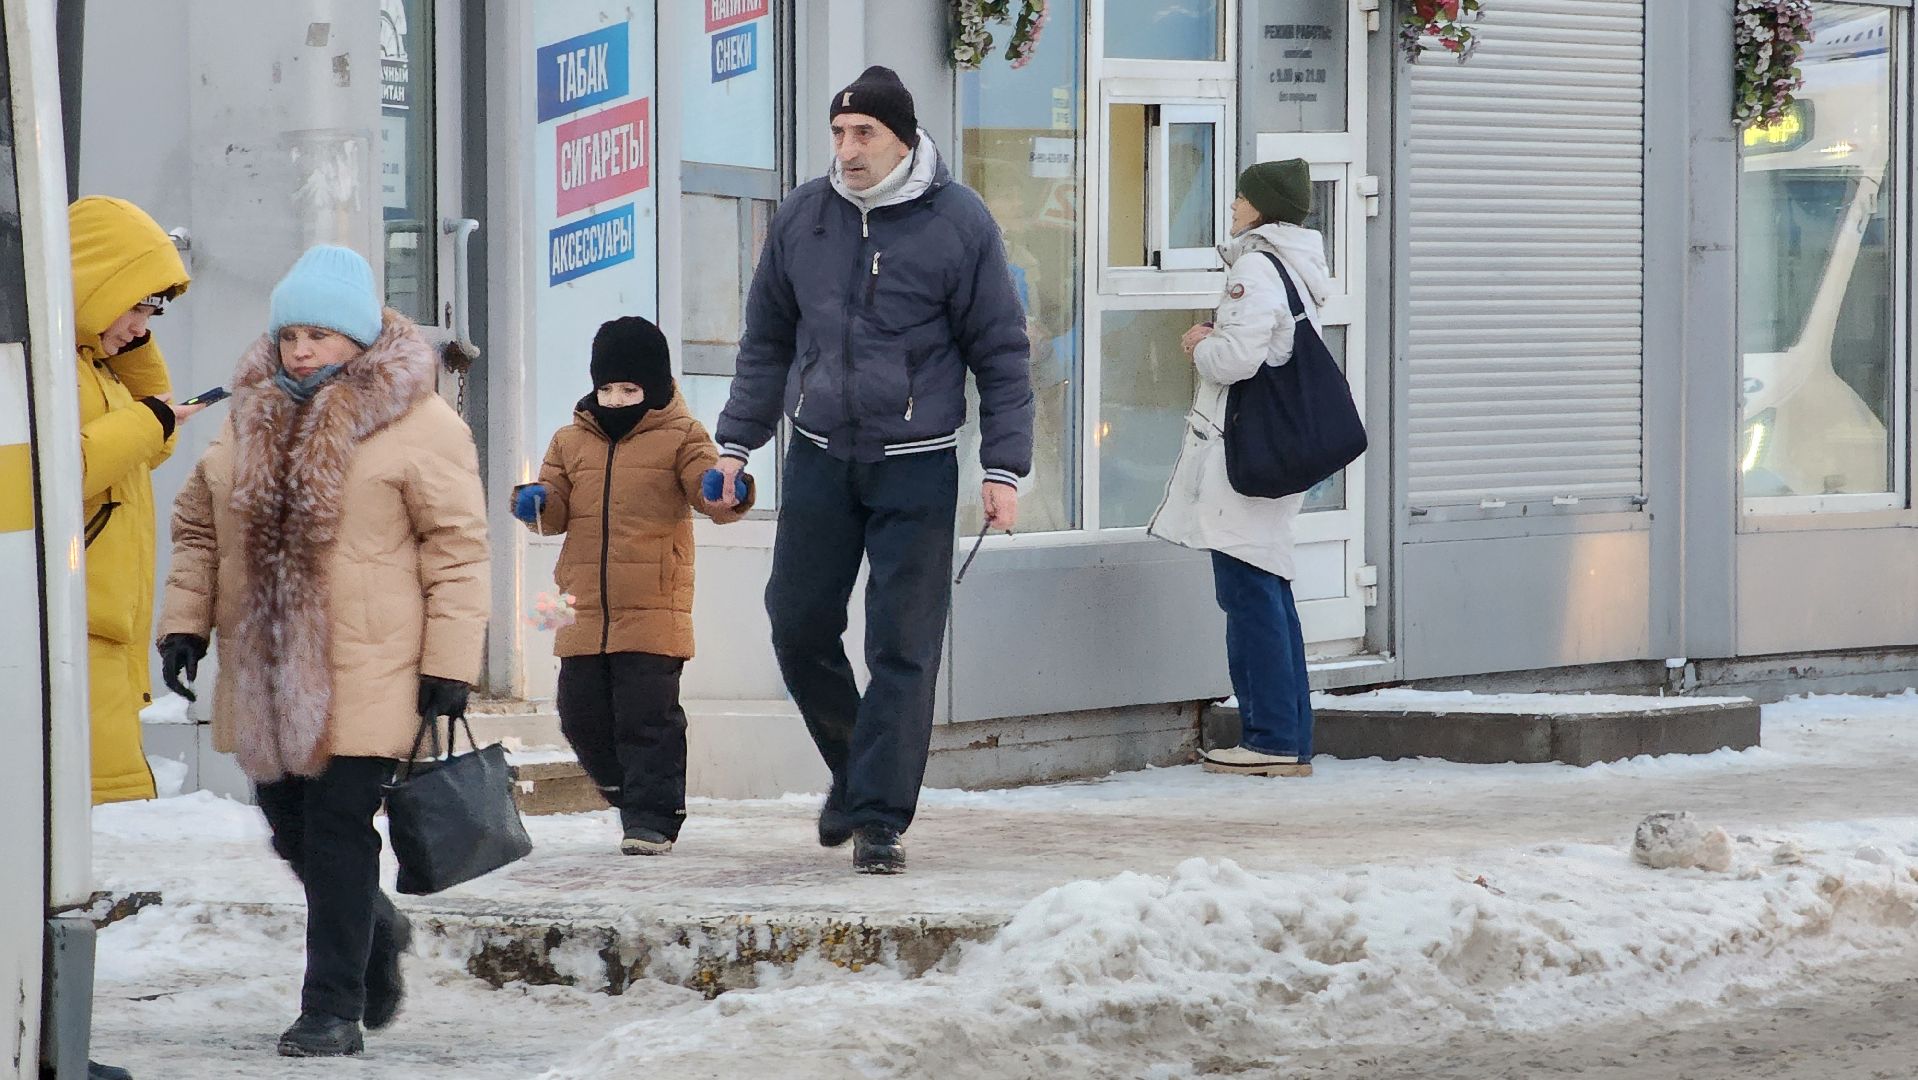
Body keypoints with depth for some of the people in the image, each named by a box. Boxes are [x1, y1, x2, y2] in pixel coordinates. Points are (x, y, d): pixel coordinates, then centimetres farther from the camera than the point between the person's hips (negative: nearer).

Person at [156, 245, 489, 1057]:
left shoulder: (417, 423, -6)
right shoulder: (253, 416, 12)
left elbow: (456, 546, -7)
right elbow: (198, 525, 19)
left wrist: (449, 661, -11)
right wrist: (185, 620, 8)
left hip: (364, 675, -6)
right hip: (264, 671, 6)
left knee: (339, 830, -7)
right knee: (289, 823, 12)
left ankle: (334, 1008, 1)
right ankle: (375, 931, 39)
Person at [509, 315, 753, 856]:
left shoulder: (680, 438, 2)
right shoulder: (571, 442, 14)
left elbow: (709, 493, -8)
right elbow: (555, 512, 14)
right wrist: (536, 503, -9)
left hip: (653, 608, -5)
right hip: (584, 609, 5)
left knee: (648, 715, -7)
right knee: (581, 712, 6)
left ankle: (652, 816, 0)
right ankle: (631, 795, 25)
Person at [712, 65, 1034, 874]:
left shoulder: (958, 223, -6)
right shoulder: (802, 217, 4)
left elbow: (1001, 353, -1)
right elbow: (767, 342, 14)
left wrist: (1004, 468, -7)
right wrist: (736, 443, 9)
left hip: (915, 470, -3)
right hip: (818, 462, 3)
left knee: (902, 649, -4)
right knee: (799, 630, 5)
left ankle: (878, 815, 1)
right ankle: (853, 767, 28)